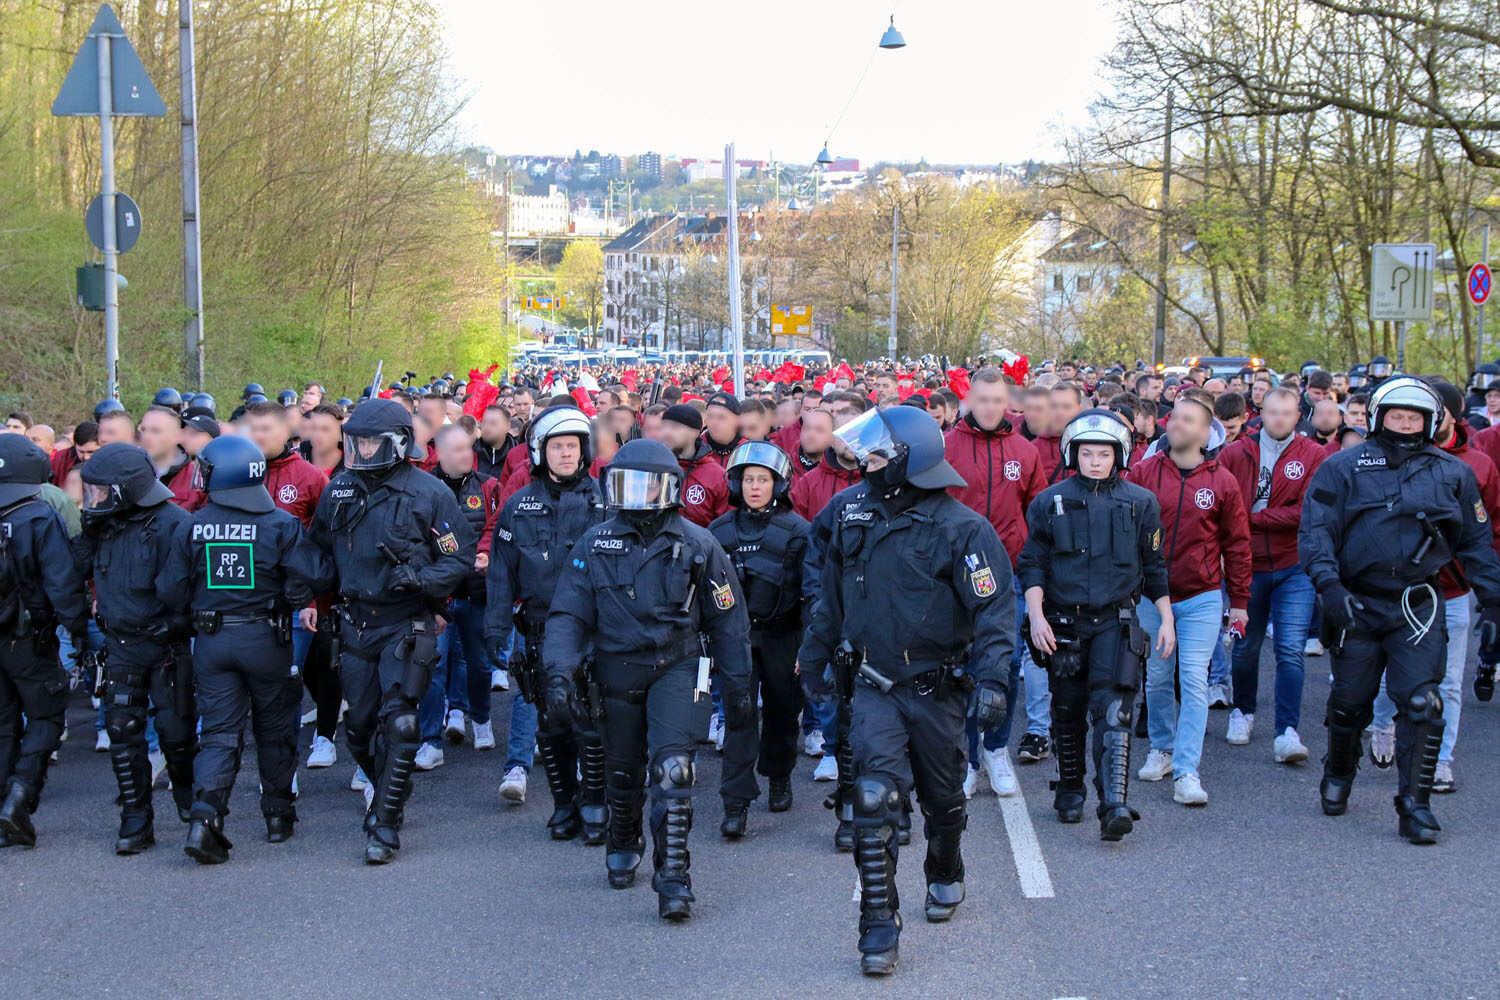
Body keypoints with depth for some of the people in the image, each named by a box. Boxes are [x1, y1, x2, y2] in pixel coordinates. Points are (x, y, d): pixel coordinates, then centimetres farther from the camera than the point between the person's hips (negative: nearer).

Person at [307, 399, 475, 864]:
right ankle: (383, 784, 37)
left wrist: (419, 577, -21)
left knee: (398, 723, -12)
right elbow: (318, 547, 20)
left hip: (407, 626, -5)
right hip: (355, 624, 5)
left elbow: (460, 558, -5)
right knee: (359, 724, 10)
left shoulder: (428, 493, -7)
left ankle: (384, 821, -5)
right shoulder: (339, 490, 6)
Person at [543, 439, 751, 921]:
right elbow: (569, 614, -1)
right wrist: (559, 671, -17)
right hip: (617, 671, 2)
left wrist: (738, 685, 5)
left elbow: (727, 619, 5)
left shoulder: (697, 545, -2)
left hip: (676, 668, -2)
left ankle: (673, 877, -15)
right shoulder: (594, 545, 0)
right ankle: (623, 848, 42)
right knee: (623, 772, 14)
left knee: (673, 767, -18)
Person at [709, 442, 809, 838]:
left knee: (781, 709, 13)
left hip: (782, 636, -1)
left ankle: (779, 776, 38)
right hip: (737, 635, 1)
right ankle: (737, 804, -10)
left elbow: (810, 591, -3)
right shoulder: (720, 530, 5)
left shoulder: (796, 530, -3)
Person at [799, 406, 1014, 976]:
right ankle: (879, 927, -10)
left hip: (937, 688, -2)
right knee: (874, 798, -12)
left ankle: (945, 878, 46)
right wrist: (813, 657, 20)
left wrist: (992, 677, -26)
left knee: (942, 798, 17)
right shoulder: (855, 521, 2)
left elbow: (994, 608, -16)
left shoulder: (961, 528, -15)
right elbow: (833, 598, 16)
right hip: (875, 687, 3)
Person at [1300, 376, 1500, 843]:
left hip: (1418, 608, 0)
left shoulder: (1452, 474, 7)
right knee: (1349, 703, 12)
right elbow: (1315, 531, -5)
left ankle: (1415, 805, -5)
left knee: (1422, 705, -11)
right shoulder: (1342, 468, 1)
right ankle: (1338, 775, 38)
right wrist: (1330, 585, -19)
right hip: (1356, 606, 0)